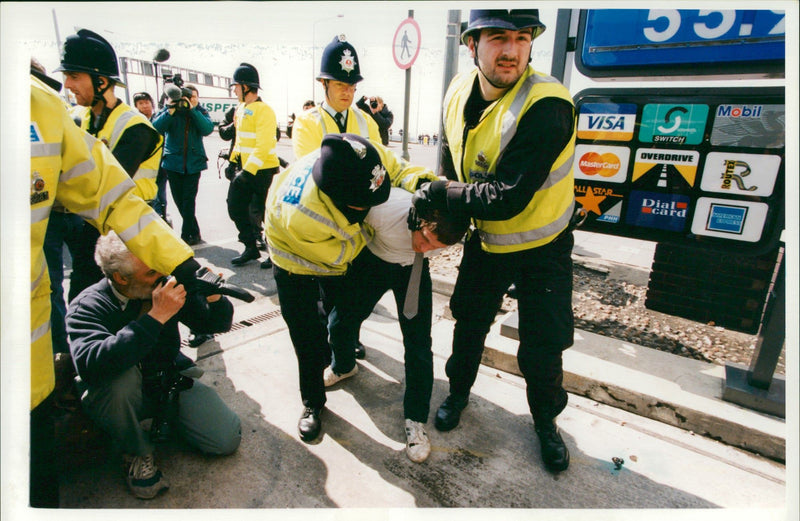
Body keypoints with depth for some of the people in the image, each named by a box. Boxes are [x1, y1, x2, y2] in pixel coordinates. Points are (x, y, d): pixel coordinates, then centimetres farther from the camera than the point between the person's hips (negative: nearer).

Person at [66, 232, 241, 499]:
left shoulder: (166, 286, -13)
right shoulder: (87, 307, -22)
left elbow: (217, 324, -3)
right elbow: (91, 365, -43)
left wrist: (215, 299, -26)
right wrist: (155, 317, -44)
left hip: (169, 382, 3)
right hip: (117, 395, -2)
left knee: (227, 438, -12)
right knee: (119, 376, -38)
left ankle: (164, 417, 17)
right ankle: (138, 453, -9)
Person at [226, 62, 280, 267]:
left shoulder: (264, 111, -15)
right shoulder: (240, 109, 14)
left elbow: (263, 146, -23)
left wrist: (247, 171, -25)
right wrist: (234, 162, 16)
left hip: (263, 171, -9)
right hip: (244, 169, 9)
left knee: (266, 214, -1)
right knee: (236, 208, 10)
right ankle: (250, 248, 22)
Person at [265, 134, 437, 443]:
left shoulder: (369, 156, -37)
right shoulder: (300, 215, -48)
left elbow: (398, 169, -14)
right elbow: (338, 255, -30)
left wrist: (422, 182, -35)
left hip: (344, 244, 6)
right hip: (297, 257, -5)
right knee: (307, 334, -1)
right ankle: (312, 403, 23)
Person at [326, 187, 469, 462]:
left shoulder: (451, 228, -31)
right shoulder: (384, 207, -39)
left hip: (413, 269, 0)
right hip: (372, 261, 0)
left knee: (418, 344, -8)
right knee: (339, 323, 8)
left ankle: (416, 419, 14)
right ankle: (344, 366, 44)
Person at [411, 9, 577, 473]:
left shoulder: (547, 106, -29)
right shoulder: (458, 94, -8)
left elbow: (506, 197, -33)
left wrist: (438, 195, -24)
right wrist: (450, 221, 1)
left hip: (542, 247, -4)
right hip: (486, 239, 5)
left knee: (543, 348, 5)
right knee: (469, 322, 18)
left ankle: (546, 419, 36)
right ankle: (459, 391, 46)